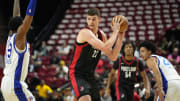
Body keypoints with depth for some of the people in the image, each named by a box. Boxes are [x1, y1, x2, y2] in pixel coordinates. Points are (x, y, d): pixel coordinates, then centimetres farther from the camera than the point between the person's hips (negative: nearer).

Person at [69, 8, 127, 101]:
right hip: (77, 73, -9)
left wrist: (120, 36, -1)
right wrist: (115, 31, -20)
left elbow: (113, 56, 5)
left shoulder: (101, 34, 7)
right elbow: (105, 48, -31)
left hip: (90, 75, 9)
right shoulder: (85, 33, -19)